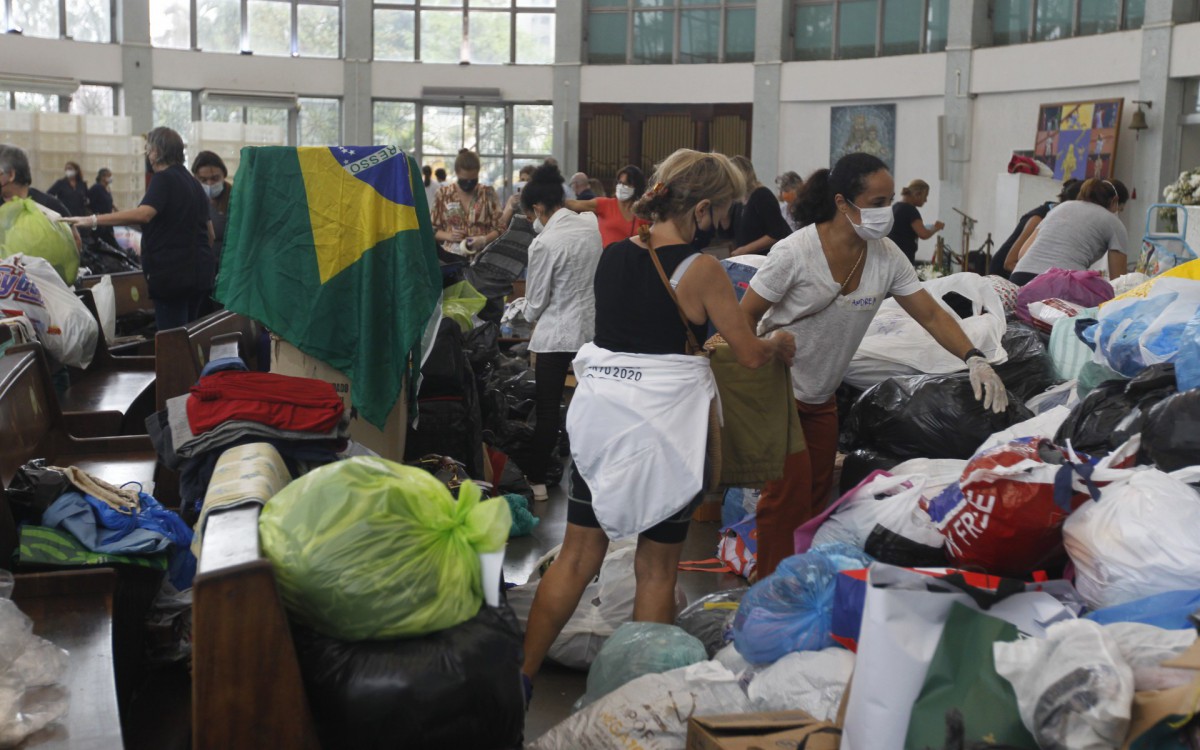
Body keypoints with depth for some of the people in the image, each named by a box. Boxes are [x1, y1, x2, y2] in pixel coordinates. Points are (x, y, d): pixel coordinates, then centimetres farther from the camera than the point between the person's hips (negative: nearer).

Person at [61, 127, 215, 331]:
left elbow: (143, 214, -26)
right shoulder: (194, 182, 17)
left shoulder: (164, 178, -9)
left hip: (173, 272, -8)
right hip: (201, 272, 8)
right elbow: (210, 233, 21)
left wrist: (94, 220, -27)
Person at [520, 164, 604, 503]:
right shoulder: (591, 224, -1)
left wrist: (529, 316, 11)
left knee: (547, 410, 4)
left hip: (557, 333, -6)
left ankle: (536, 479, 12)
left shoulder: (544, 243, -18)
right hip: (594, 326, 6)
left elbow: (536, 301, -10)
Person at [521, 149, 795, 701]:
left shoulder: (611, 255, 4)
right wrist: (779, 344, 15)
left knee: (576, 557, 14)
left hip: (600, 417, 5)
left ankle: (520, 677, 18)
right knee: (656, 569, 11)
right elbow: (750, 355, -6)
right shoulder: (701, 270, -12)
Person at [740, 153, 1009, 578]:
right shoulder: (795, 253, -23)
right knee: (789, 493, -10)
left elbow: (931, 315, -3)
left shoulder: (886, 256, -6)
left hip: (821, 396, 6)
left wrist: (975, 359, -18)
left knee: (818, 493, 11)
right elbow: (743, 320, -16)